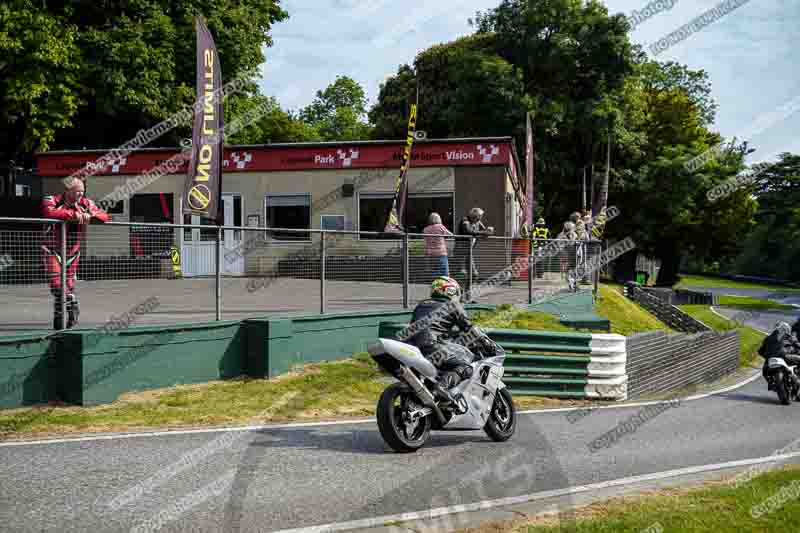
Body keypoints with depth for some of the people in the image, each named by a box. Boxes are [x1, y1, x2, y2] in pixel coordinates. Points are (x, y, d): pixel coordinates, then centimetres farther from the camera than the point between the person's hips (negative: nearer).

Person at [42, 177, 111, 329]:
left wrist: (90, 216, -22)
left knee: (68, 282, 7)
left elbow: (105, 216, -2)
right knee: (56, 281, -13)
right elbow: (48, 212, -32)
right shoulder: (53, 200, -10)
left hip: (73, 252, 3)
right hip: (53, 250, -3)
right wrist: (72, 214, -33)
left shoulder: (86, 204, 2)